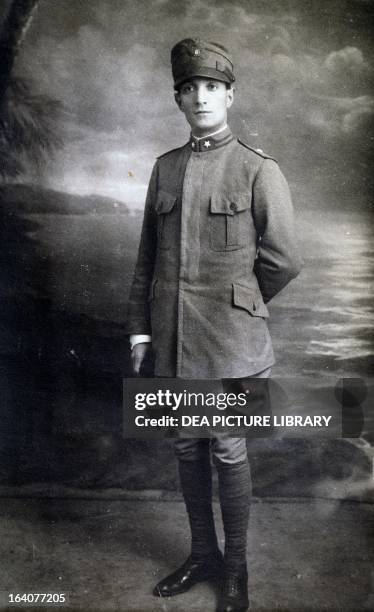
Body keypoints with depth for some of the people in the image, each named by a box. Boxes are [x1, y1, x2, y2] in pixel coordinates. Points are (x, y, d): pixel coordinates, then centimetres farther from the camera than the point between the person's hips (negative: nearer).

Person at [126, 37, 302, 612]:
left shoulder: (259, 170, -5)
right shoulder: (164, 168, 8)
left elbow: (284, 260, -5)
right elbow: (146, 255, 11)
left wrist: (237, 306, 4)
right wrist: (139, 327, 8)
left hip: (229, 343, -4)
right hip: (172, 340, 5)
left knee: (228, 453, 6)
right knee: (187, 449, 15)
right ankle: (203, 554, 34)